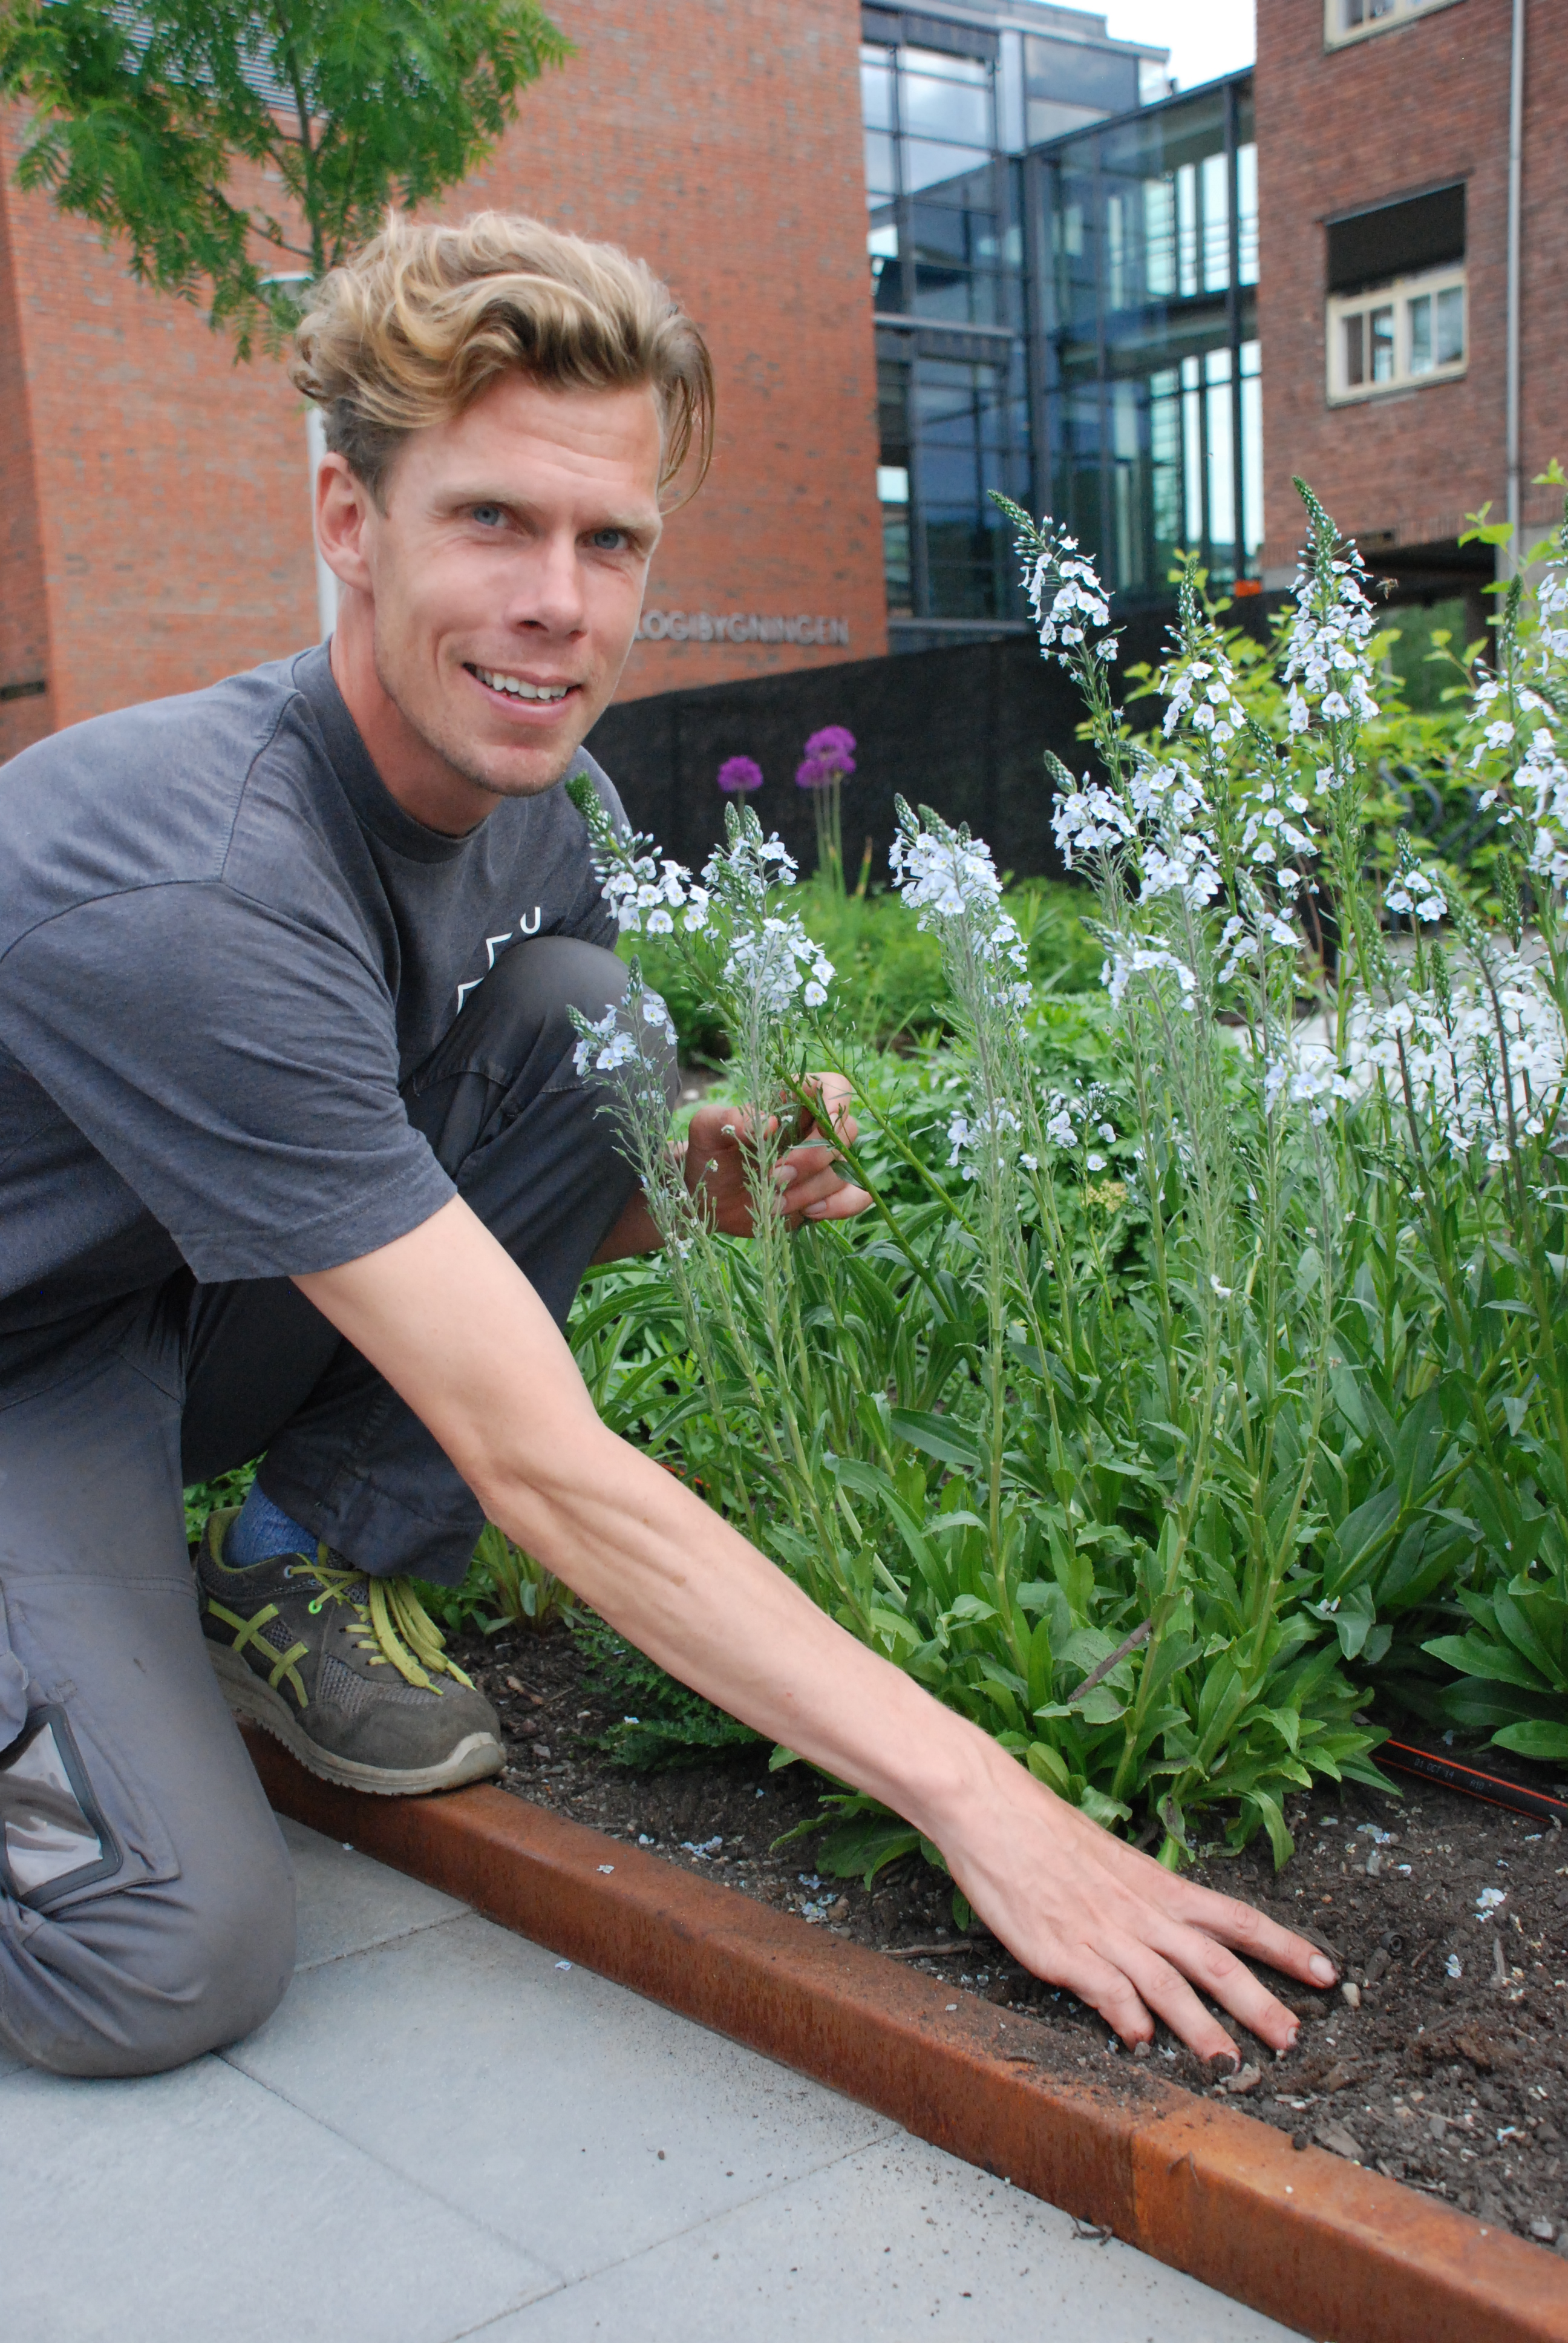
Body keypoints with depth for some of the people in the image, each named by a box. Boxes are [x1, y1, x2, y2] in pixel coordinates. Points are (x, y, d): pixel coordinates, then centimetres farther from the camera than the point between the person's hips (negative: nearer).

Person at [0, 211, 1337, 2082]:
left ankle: (301, 1573, -1)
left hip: (220, 1318, 7)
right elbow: (540, 1463, -35)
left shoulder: (550, 808, -8)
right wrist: (976, 1800, -34)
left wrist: (688, 1192, -17)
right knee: (173, 1964, -27)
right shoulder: (201, 884, -34)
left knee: (589, 1020, -13)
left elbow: (505, 1215, 8)